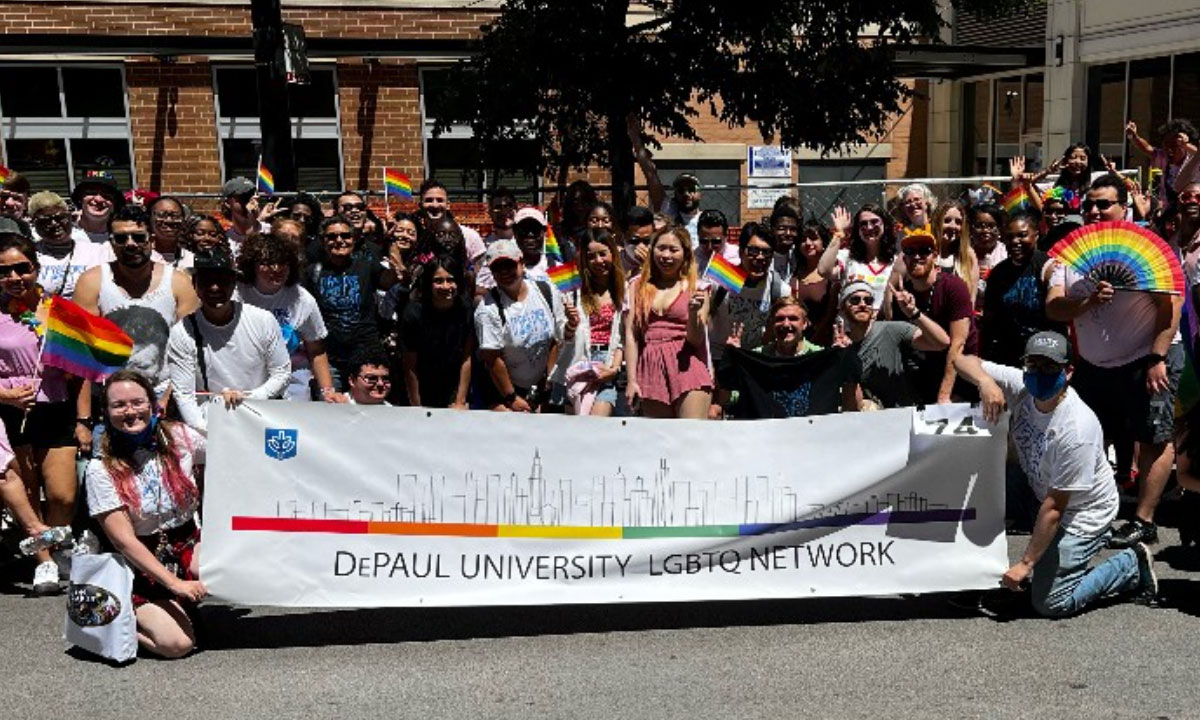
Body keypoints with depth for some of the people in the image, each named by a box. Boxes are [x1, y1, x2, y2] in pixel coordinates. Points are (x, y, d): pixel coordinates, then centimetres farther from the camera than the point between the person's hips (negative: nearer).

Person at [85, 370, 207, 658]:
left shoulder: (180, 437, -4)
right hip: (142, 564, -3)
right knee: (177, 644, -22)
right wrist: (175, 583, -21)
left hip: (190, 545, 3)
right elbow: (123, 540, -14)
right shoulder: (100, 469, -11)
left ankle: (185, 602, 3)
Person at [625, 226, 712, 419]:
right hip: (652, 369, 3)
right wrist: (631, 380, 2)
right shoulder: (639, 286, 13)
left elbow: (696, 340, 1)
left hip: (686, 366, -2)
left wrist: (694, 313, -18)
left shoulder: (696, 288, 7)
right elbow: (631, 335, 9)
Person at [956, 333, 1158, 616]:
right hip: (1037, 493, 7)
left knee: (1050, 603, -9)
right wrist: (985, 381, -36)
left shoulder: (1077, 429, -33)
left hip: (1084, 512, -7)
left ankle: (1132, 565, 10)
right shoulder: (1021, 386, -16)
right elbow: (965, 361, -13)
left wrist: (1025, 563, -24)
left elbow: (1055, 506, -28)